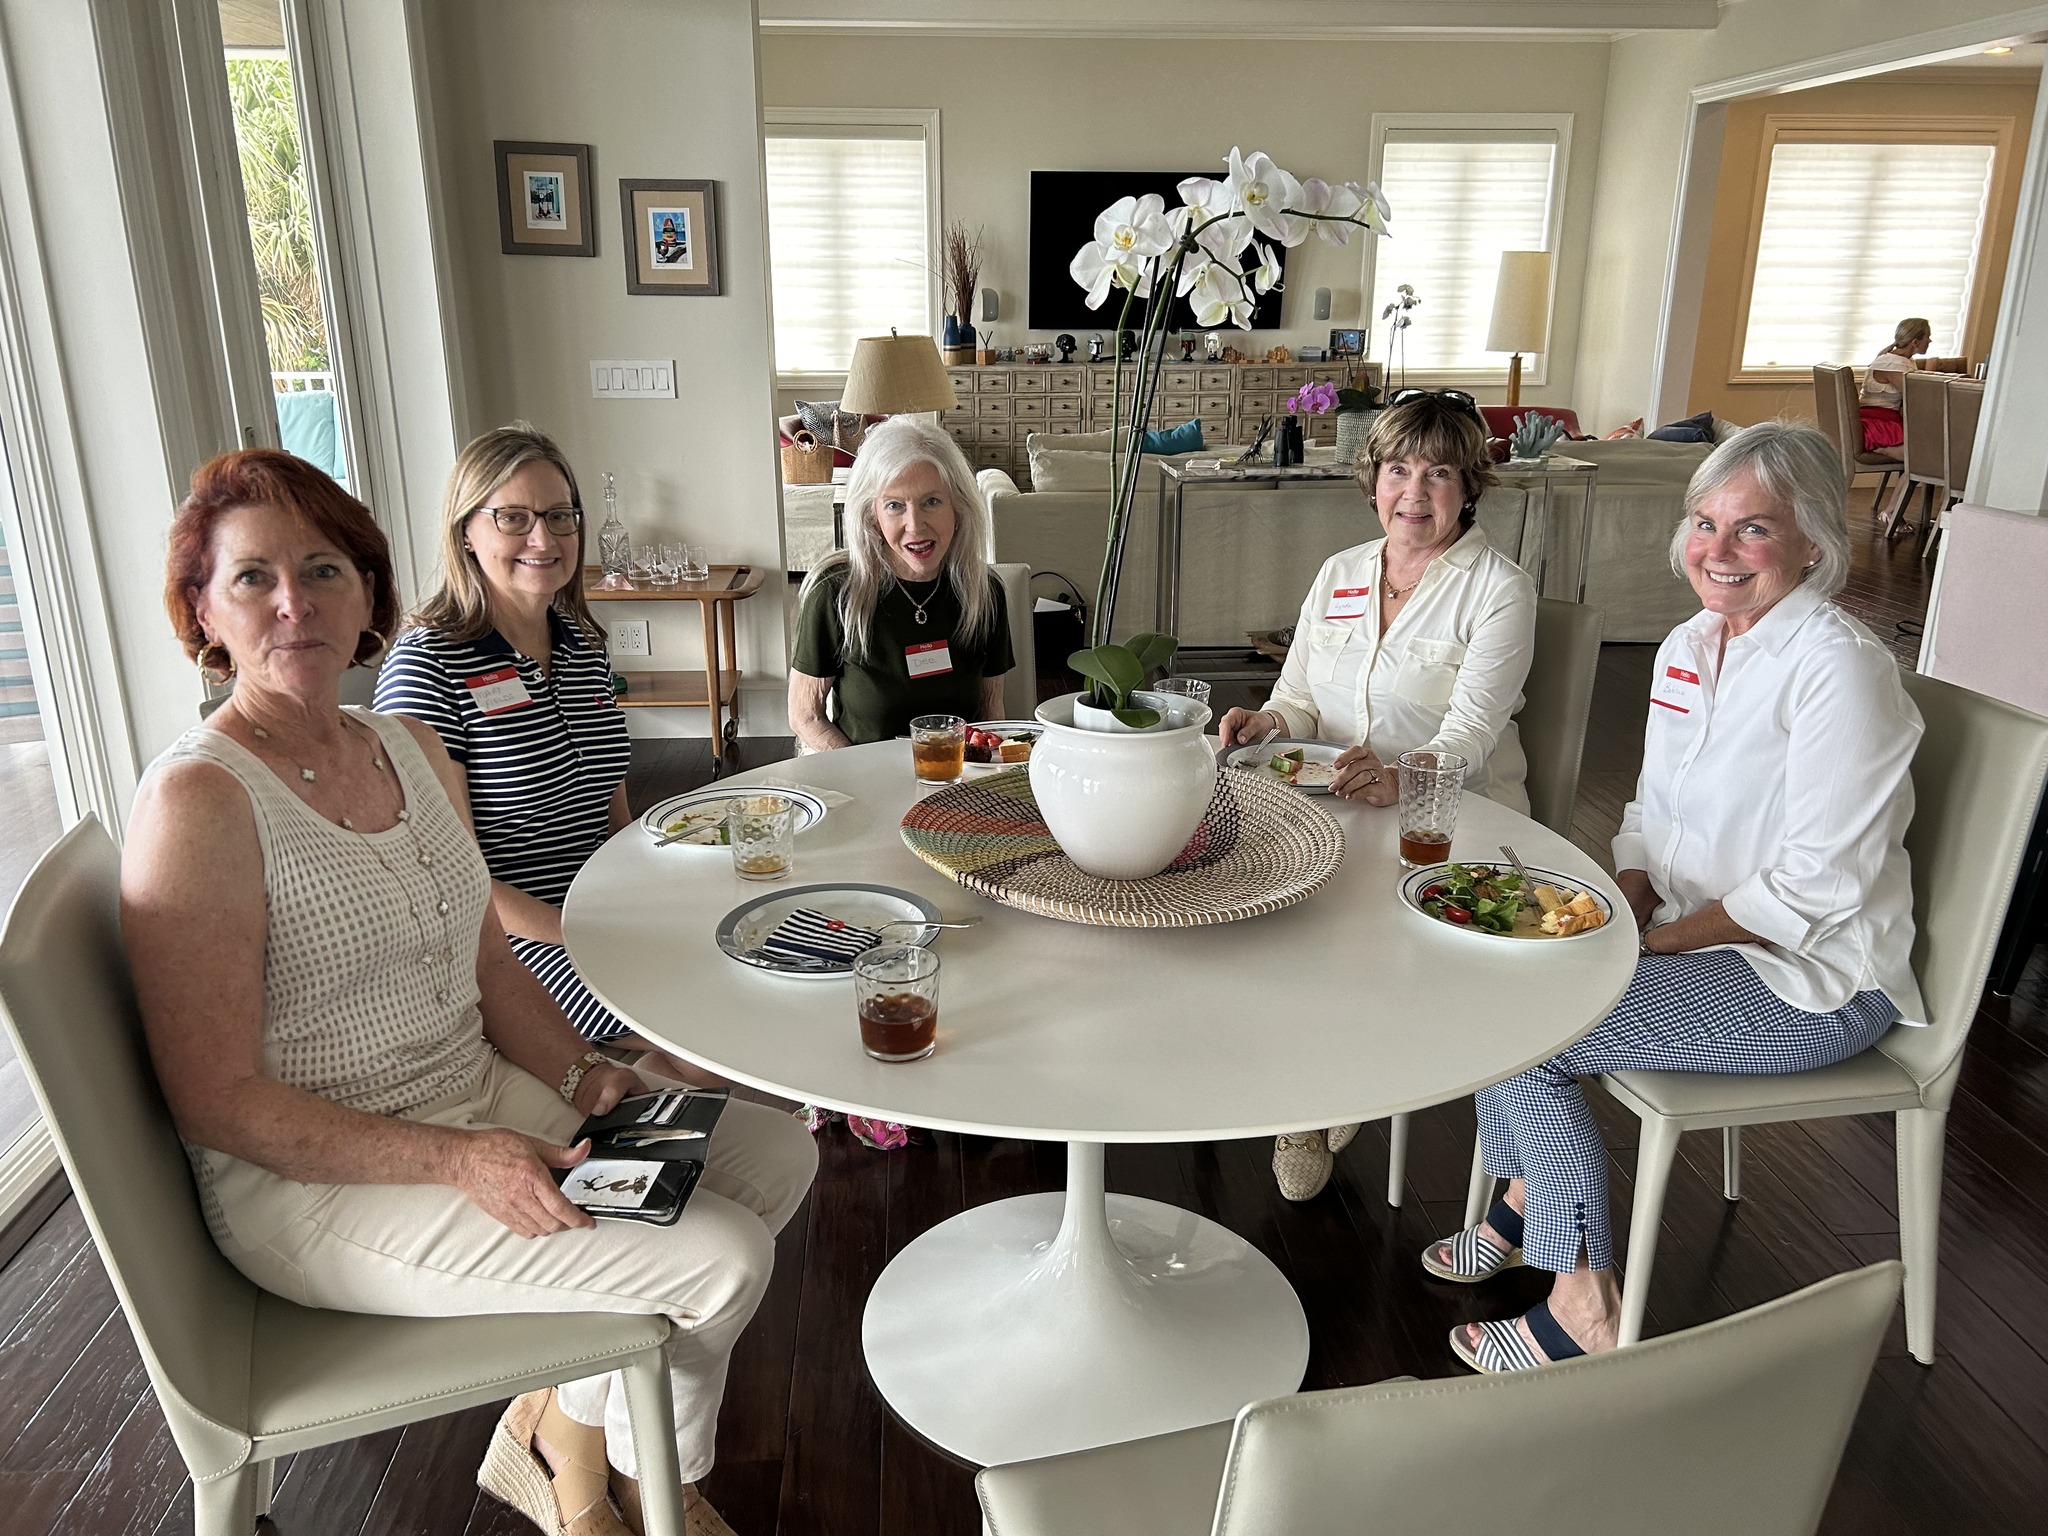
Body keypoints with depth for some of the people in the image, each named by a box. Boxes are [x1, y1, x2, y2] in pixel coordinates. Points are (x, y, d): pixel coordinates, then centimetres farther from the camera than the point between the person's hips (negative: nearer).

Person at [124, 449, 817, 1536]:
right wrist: (461, 1162, -24)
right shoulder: (198, 802, -19)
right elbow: (218, 1102, -19)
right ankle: (578, 1447, 18)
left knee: (775, 1152, 5)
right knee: (719, 1260, -15)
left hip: (481, 1091, 8)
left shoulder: (414, 751, 5)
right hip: (313, 1177, -8)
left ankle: (559, 1418, 15)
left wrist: (585, 1080, -3)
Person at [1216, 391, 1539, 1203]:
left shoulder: (1499, 588, -3)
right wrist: (1268, 722, -11)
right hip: (1330, 805, 4)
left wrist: (1401, 776, -36)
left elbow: (1469, 735, -15)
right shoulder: (1339, 573, 14)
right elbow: (1299, 704, 14)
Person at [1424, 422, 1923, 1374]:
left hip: (1811, 979, -8)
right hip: (1691, 933, 8)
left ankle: (1584, 1315, -2)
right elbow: (1650, 815, 13)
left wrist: (1656, 937, -18)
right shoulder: (1687, 648, 6)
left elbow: (1817, 889, -23)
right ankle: (1525, 1202, 14)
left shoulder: (1839, 669, -21)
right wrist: (1619, 912, -5)